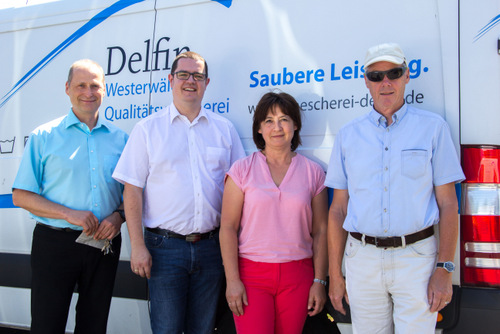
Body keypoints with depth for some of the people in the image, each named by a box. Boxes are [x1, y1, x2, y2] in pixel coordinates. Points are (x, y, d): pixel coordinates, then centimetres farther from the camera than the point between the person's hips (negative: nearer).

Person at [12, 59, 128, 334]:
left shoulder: (120, 139, 9)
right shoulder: (44, 137, 1)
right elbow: (21, 196, -2)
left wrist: (118, 216, -8)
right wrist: (69, 214, -15)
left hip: (105, 244, 3)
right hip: (55, 244, -2)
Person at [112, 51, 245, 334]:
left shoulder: (224, 128, 9)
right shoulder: (148, 128, 3)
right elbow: (132, 190, -1)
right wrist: (138, 246, -8)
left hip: (211, 246, 2)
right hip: (165, 246, -2)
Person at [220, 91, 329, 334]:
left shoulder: (313, 172, 6)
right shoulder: (242, 170, 2)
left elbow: (320, 232, 6)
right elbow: (228, 227, -2)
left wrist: (319, 281, 2)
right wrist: (232, 280, -8)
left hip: (297, 276, 2)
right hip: (251, 272, -1)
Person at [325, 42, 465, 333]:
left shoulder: (433, 127, 3)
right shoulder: (348, 135, 8)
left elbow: (448, 204, 1)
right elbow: (338, 209, 8)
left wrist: (445, 268, -7)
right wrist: (335, 275, 5)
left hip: (416, 258, -2)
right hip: (362, 259, 2)